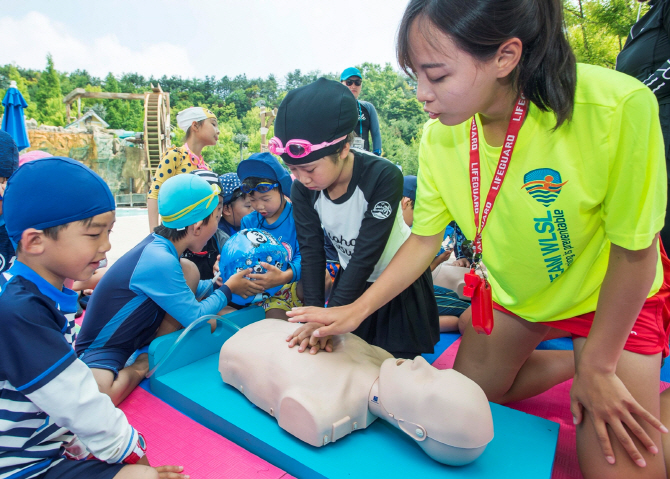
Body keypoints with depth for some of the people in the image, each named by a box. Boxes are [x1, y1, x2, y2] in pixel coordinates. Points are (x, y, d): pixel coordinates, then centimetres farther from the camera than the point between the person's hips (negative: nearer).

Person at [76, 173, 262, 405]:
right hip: (102, 349, -8)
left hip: (136, 334, 8)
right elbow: (195, 317, -21)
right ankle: (142, 366, -5)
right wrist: (228, 288, -8)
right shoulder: (159, 261, -32)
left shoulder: (159, 244, -5)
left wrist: (218, 282, 7)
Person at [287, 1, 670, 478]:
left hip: (609, 297, -3)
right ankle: (571, 359, 28)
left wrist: (598, 369, -13)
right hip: (511, 293, 4)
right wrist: (355, 311, -14)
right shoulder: (441, 136, -18)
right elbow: (424, 240, -9)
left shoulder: (616, 107, -32)